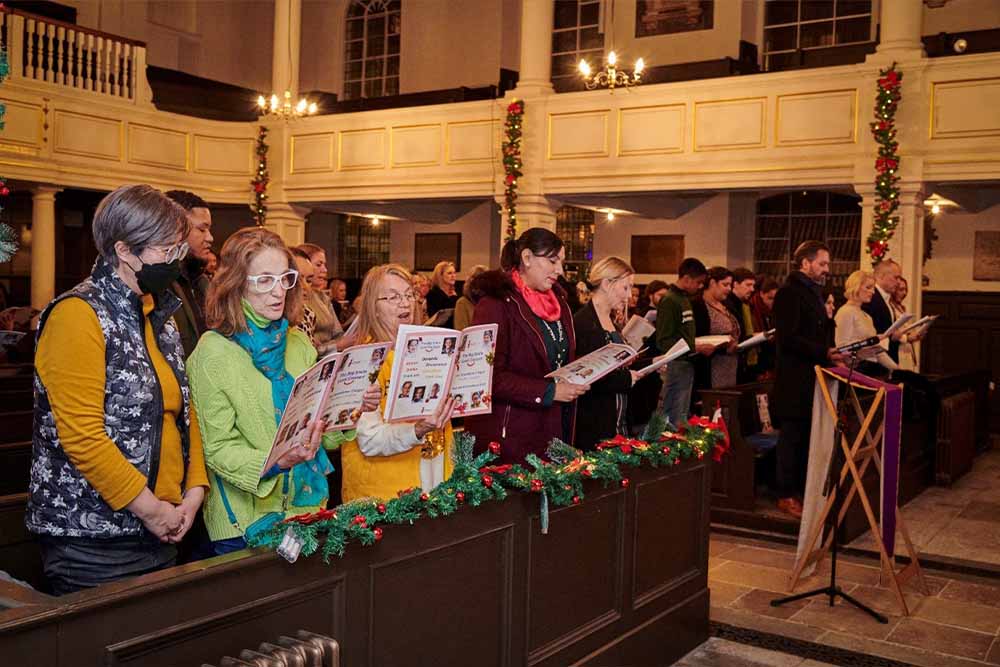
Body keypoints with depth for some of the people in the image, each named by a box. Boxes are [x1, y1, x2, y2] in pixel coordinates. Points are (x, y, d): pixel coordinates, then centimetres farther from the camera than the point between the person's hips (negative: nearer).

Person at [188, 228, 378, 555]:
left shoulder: (299, 343, 5)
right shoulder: (213, 352, -11)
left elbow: (322, 435, 10)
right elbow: (217, 450, -13)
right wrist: (275, 461, -29)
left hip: (309, 506, 5)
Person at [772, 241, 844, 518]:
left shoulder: (814, 292, 19)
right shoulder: (789, 293, -11)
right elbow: (788, 339, -20)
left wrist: (830, 353, 10)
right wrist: (824, 353, -23)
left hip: (812, 379, 9)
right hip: (795, 380, -9)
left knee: (807, 437, 11)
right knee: (792, 438, -2)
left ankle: (801, 490, 19)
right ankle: (786, 496, 5)